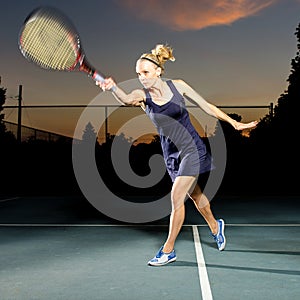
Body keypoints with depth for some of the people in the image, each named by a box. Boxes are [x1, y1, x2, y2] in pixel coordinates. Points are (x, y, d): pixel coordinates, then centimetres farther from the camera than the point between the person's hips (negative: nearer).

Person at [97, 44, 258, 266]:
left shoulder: (178, 85, -7)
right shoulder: (142, 95, -5)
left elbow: (207, 106, 2)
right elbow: (126, 99, -30)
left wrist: (235, 123, 4)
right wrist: (113, 87, -52)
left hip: (192, 149, -3)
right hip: (172, 155, 4)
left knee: (176, 197, -10)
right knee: (194, 194, 19)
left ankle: (168, 250, 5)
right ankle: (215, 227, 47)